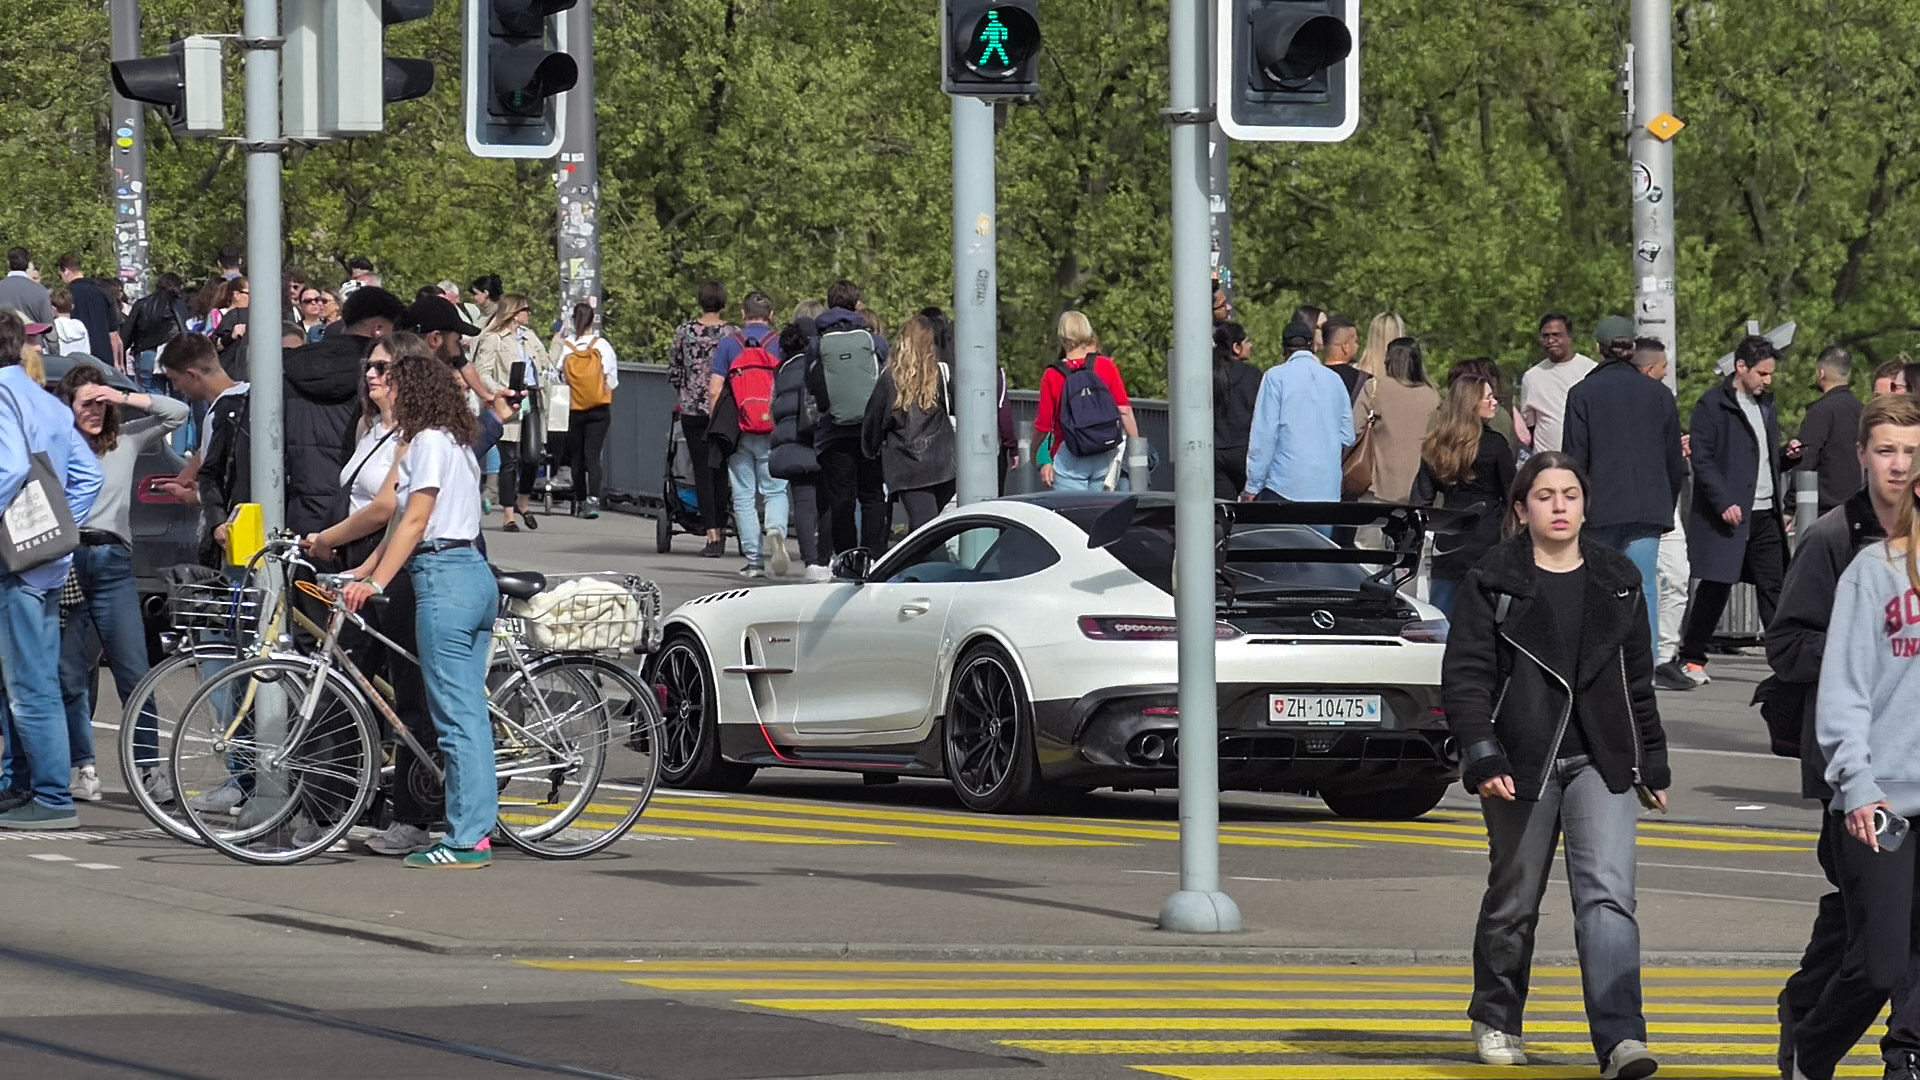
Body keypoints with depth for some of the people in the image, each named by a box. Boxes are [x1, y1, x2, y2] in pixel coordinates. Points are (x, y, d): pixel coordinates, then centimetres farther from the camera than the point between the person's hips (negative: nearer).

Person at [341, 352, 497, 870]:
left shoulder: (427, 442, -8)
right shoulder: (457, 442, 20)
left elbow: (414, 522, -13)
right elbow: (403, 520, 20)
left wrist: (374, 582, -14)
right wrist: (363, 571, 18)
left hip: (442, 579, -10)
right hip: (476, 576, 10)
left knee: (455, 715, -8)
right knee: (471, 711, 9)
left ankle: (465, 841, -8)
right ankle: (477, 830, 10)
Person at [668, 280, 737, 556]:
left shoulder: (684, 331, -2)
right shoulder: (733, 333, -4)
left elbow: (673, 373, 4)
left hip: (692, 409, 0)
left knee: (702, 471, 1)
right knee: (721, 471, 11)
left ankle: (712, 533, -8)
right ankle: (721, 530, 14)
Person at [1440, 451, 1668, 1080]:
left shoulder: (1617, 581, 10)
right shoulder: (1492, 583, -1)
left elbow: (1638, 680, 18)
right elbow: (1464, 677, -5)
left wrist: (1652, 765, 18)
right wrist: (1482, 757, -17)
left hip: (1602, 761, 1)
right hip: (1522, 763, -1)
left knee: (1608, 892, -14)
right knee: (1513, 899, 11)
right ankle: (1496, 1022, 32)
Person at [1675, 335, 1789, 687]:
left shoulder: (1764, 403, 16)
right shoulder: (1712, 405, -7)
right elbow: (1702, 459, -13)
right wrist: (1723, 503, -19)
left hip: (1765, 513, 7)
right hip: (1727, 513, -7)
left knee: (1773, 589, 3)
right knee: (1715, 588, -2)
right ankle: (1691, 658, 8)